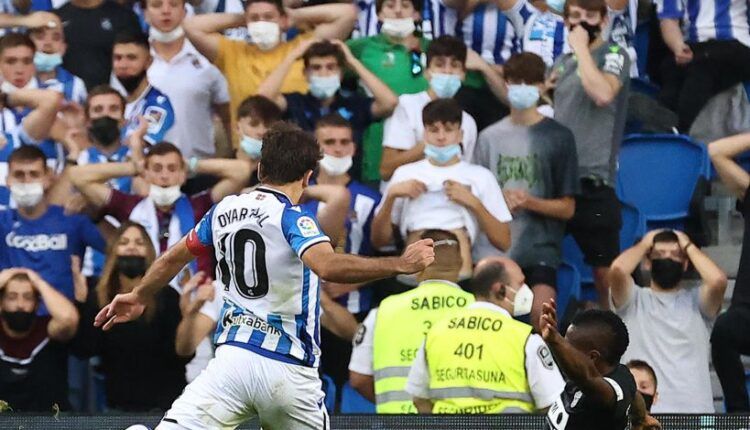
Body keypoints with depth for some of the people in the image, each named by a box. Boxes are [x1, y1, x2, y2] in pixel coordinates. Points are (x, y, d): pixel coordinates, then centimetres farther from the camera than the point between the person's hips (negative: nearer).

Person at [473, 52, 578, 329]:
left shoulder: (558, 137, 5)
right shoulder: (490, 137, 12)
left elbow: (567, 208, 4)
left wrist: (529, 202, -13)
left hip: (540, 246, -2)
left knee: (542, 311, -23)